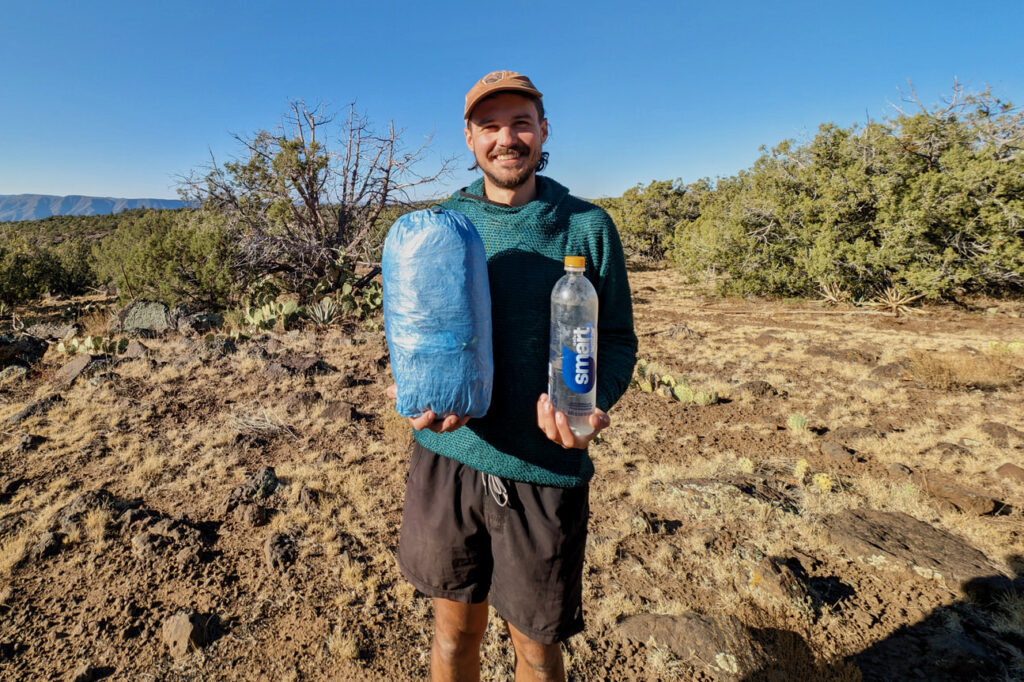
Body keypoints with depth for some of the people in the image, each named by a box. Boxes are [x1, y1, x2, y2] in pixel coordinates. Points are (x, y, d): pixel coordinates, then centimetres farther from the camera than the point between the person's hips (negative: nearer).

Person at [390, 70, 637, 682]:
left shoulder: (588, 226, -2)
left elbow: (617, 338, 1)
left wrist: (591, 403, -19)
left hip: (545, 469, -1)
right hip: (446, 457, 2)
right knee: (455, 627, 21)